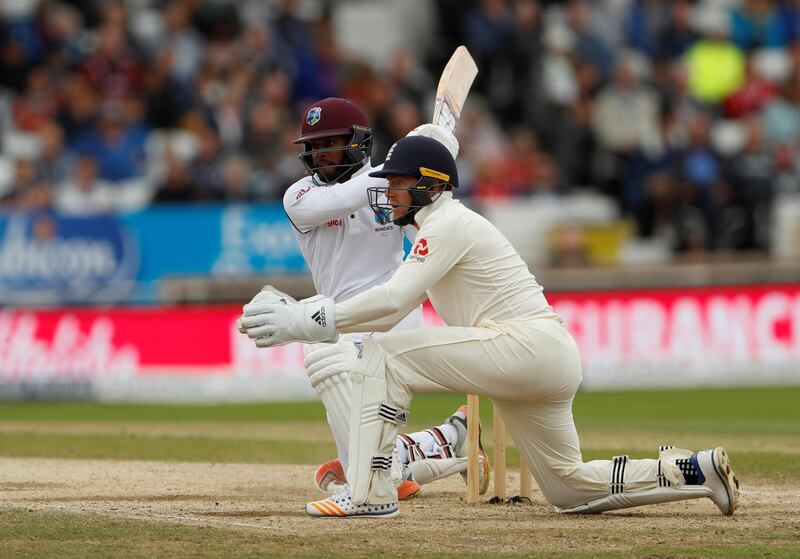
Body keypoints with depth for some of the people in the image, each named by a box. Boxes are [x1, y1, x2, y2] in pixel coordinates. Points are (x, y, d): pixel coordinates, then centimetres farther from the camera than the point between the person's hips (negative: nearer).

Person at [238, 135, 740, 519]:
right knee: (570, 489, 14)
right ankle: (694, 471, 10)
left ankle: (370, 492, -16)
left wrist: (308, 322, -15)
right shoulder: (438, 229, 24)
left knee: (383, 356, -12)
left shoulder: (450, 225, -7)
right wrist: (299, 313, 9)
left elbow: (392, 300, -18)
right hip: (547, 365, 11)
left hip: (527, 345, -11)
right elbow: (393, 306, 19)